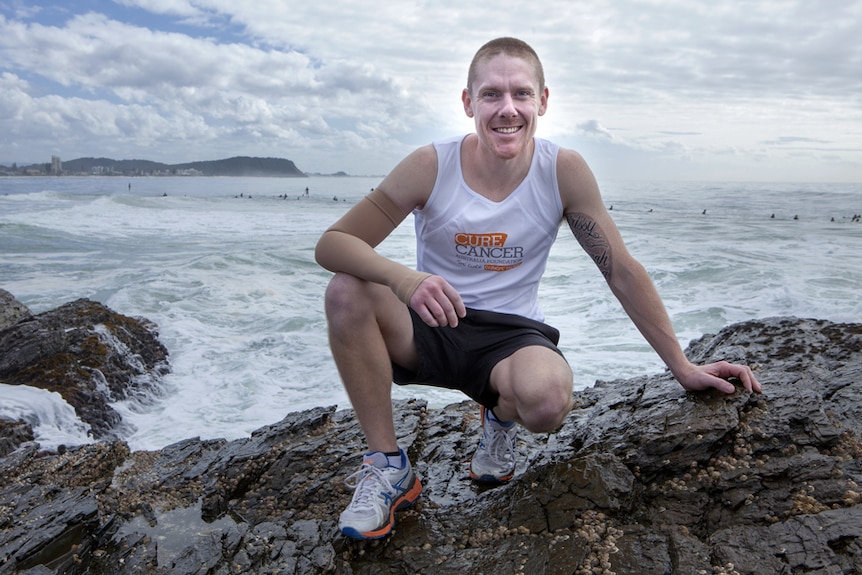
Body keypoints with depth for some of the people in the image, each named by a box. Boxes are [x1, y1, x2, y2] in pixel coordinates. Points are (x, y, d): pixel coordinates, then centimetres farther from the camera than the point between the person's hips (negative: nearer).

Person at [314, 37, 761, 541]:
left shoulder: (564, 171, -10)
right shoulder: (432, 166, -13)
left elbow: (622, 271, -4)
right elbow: (332, 243, -16)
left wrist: (683, 367, -3)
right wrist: (404, 279, -37)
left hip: (512, 334, -1)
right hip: (429, 329, 1)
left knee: (548, 398, -35)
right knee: (348, 291, -27)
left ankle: (502, 416, 7)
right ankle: (388, 464, -10)